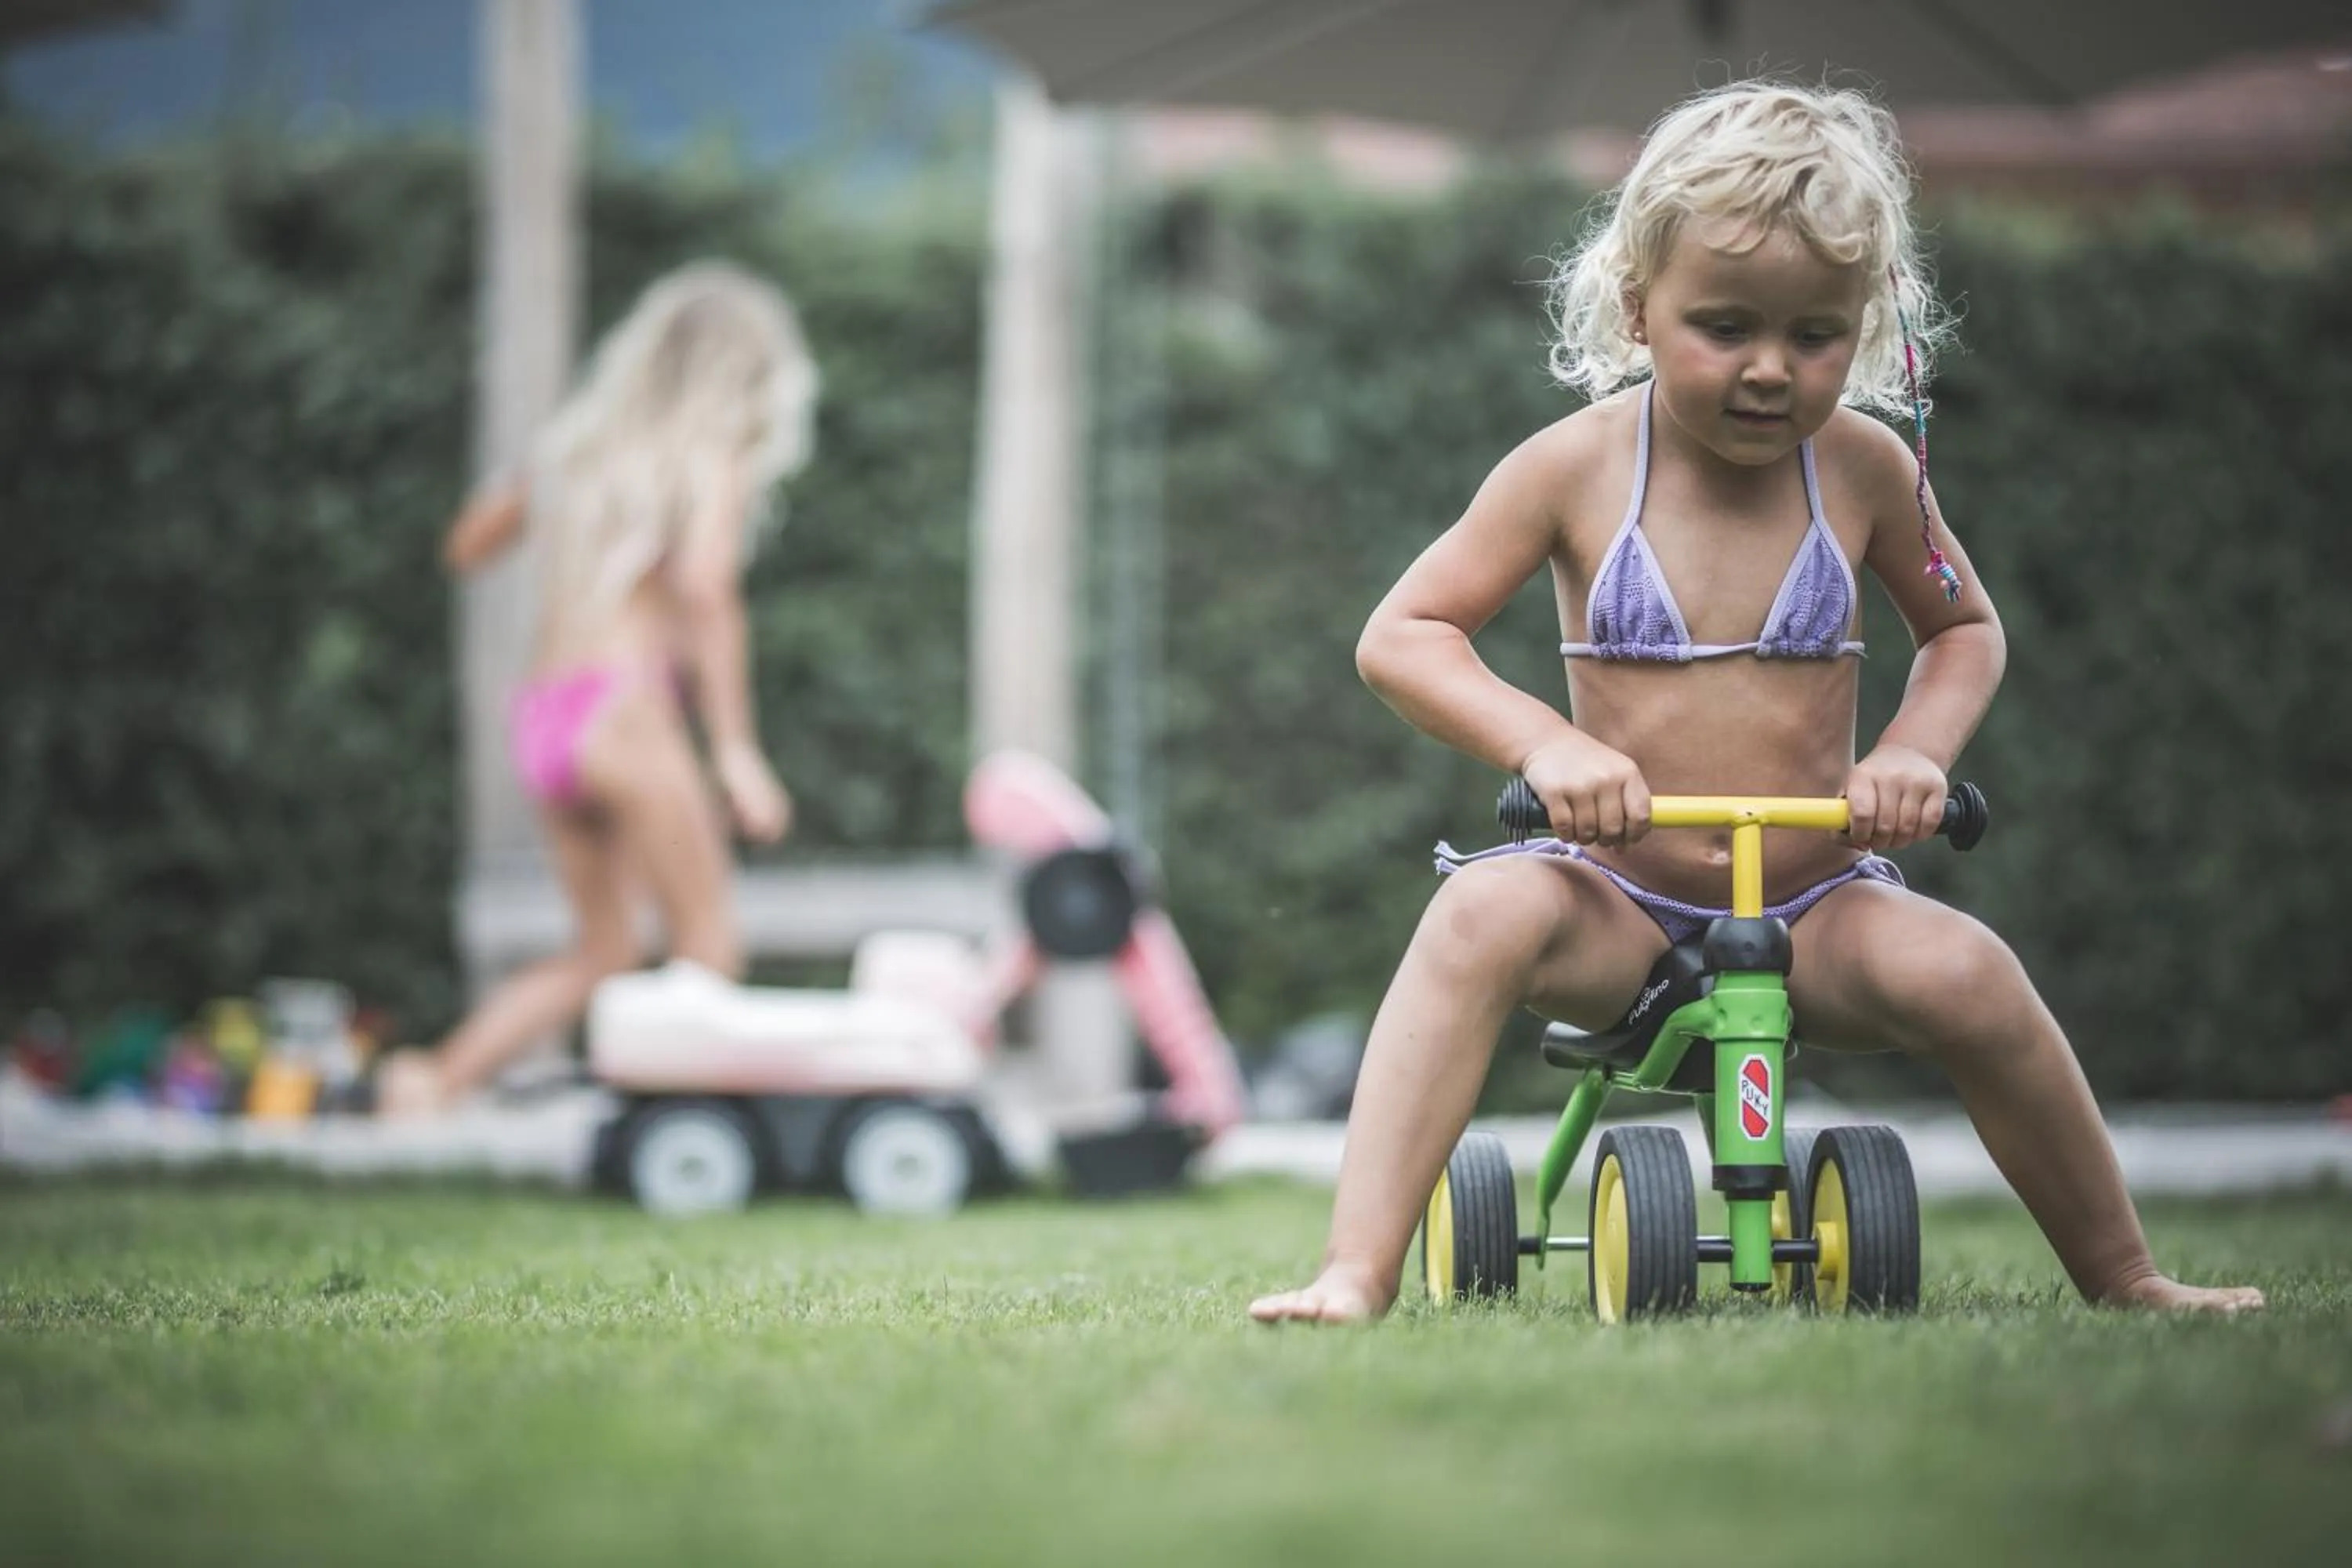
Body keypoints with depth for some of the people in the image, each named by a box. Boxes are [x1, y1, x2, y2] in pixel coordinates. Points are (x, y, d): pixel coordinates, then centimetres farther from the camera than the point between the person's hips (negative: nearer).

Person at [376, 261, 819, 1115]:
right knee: (708, 947, 0)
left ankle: (440, 1076, 4)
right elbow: (705, 585, -18)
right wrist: (737, 749, -19)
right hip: (626, 706, -7)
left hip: (541, 715, 7)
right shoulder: (714, 454, -2)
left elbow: (466, 546, 26)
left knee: (601, 952, 17)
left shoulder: (579, 440, 17)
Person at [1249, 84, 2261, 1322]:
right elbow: (1399, 636, -6)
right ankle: (1355, 1277, -35)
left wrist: (1916, 750, -5)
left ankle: (2123, 1279, -6)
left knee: (1959, 970, -29)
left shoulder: (1864, 469, 0)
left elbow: (1965, 627, 17)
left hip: (1818, 906, 1)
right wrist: (1545, 745, -23)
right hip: (1624, 905, -1)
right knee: (1485, 913, -33)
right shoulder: (1578, 468, -6)